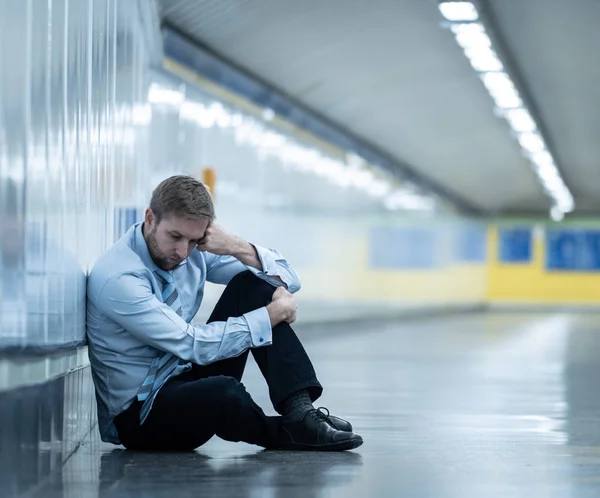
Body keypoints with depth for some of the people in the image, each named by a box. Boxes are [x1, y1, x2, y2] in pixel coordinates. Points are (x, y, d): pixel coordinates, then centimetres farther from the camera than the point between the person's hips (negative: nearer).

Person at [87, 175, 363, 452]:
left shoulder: (195, 252, -1)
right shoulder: (117, 279, -24)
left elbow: (287, 280, 1)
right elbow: (195, 345, -27)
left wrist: (239, 249, -18)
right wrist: (273, 314, -19)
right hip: (136, 415, -8)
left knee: (252, 285, -5)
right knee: (223, 392, -39)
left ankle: (299, 411, -17)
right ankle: (283, 432, -3)